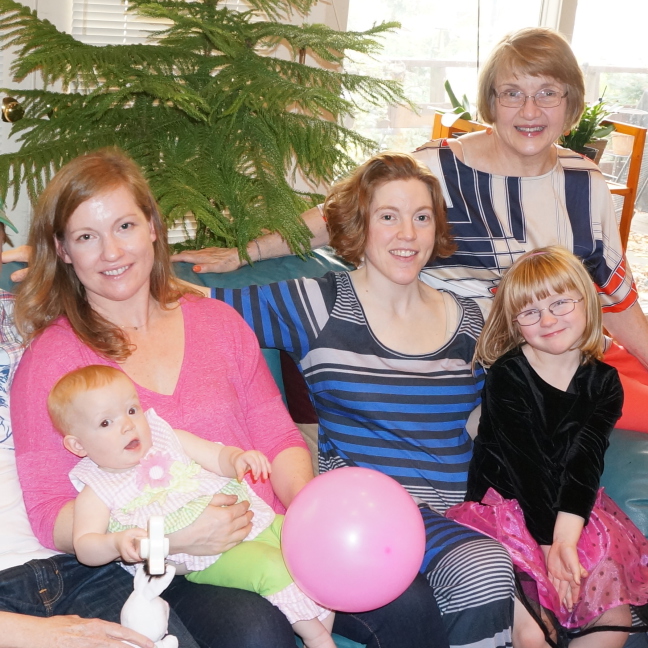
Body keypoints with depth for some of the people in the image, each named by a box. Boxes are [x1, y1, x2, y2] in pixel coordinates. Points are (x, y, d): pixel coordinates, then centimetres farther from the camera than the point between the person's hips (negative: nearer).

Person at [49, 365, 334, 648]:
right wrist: (117, 542, -31)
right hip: (209, 556, -6)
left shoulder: (168, 438, 12)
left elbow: (217, 457, 10)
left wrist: (237, 458, -14)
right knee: (270, 566, -28)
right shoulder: (96, 491, 0)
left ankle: (325, 625, 2)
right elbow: (84, 546, -9)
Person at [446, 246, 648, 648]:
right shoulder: (506, 377, -10)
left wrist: (565, 538, -25)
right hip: (507, 505, -4)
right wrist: (550, 544, -19)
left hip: (577, 511, 4)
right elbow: (526, 463, -15)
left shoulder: (604, 382, 0)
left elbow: (584, 461, -12)